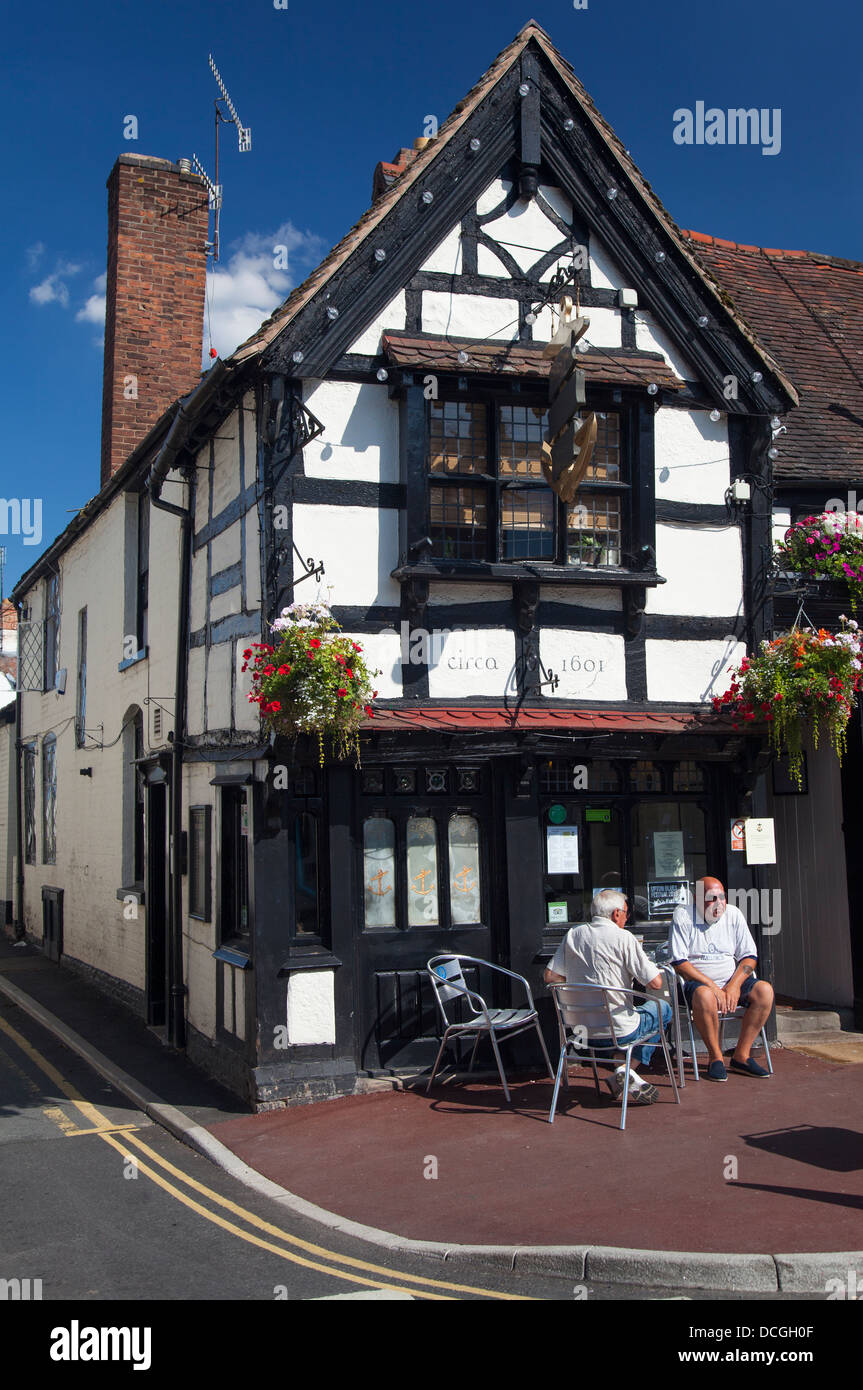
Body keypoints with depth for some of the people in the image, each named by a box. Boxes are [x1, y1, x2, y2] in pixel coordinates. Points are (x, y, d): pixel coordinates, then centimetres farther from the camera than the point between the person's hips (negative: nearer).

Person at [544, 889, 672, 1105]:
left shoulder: (573, 935, 4)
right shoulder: (623, 937, -12)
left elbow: (550, 976, 4)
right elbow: (655, 983, -12)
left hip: (581, 1031, 7)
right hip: (618, 1031, -7)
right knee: (663, 1009, 21)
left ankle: (630, 1079, 19)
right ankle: (625, 1072, 7)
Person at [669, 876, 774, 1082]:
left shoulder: (733, 914, 5)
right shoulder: (683, 916, -5)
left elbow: (749, 956, 6)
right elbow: (679, 962, -10)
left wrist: (734, 985, -11)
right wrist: (713, 986, -18)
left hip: (732, 980, 4)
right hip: (697, 981, -4)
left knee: (765, 990, -22)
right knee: (704, 995, -38)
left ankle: (741, 1055, -13)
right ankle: (715, 1057, -18)